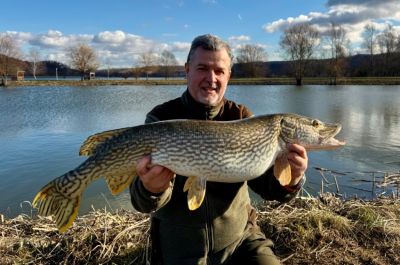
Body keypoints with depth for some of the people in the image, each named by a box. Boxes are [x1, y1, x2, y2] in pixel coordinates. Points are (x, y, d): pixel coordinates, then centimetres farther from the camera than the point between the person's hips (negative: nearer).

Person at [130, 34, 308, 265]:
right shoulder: (161, 118, -10)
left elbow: (265, 180, -8)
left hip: (239, 236, 2)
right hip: (179, 246, -1)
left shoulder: (242, 117, -4)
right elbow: (143, 202, -16)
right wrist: (152, 189, -38)